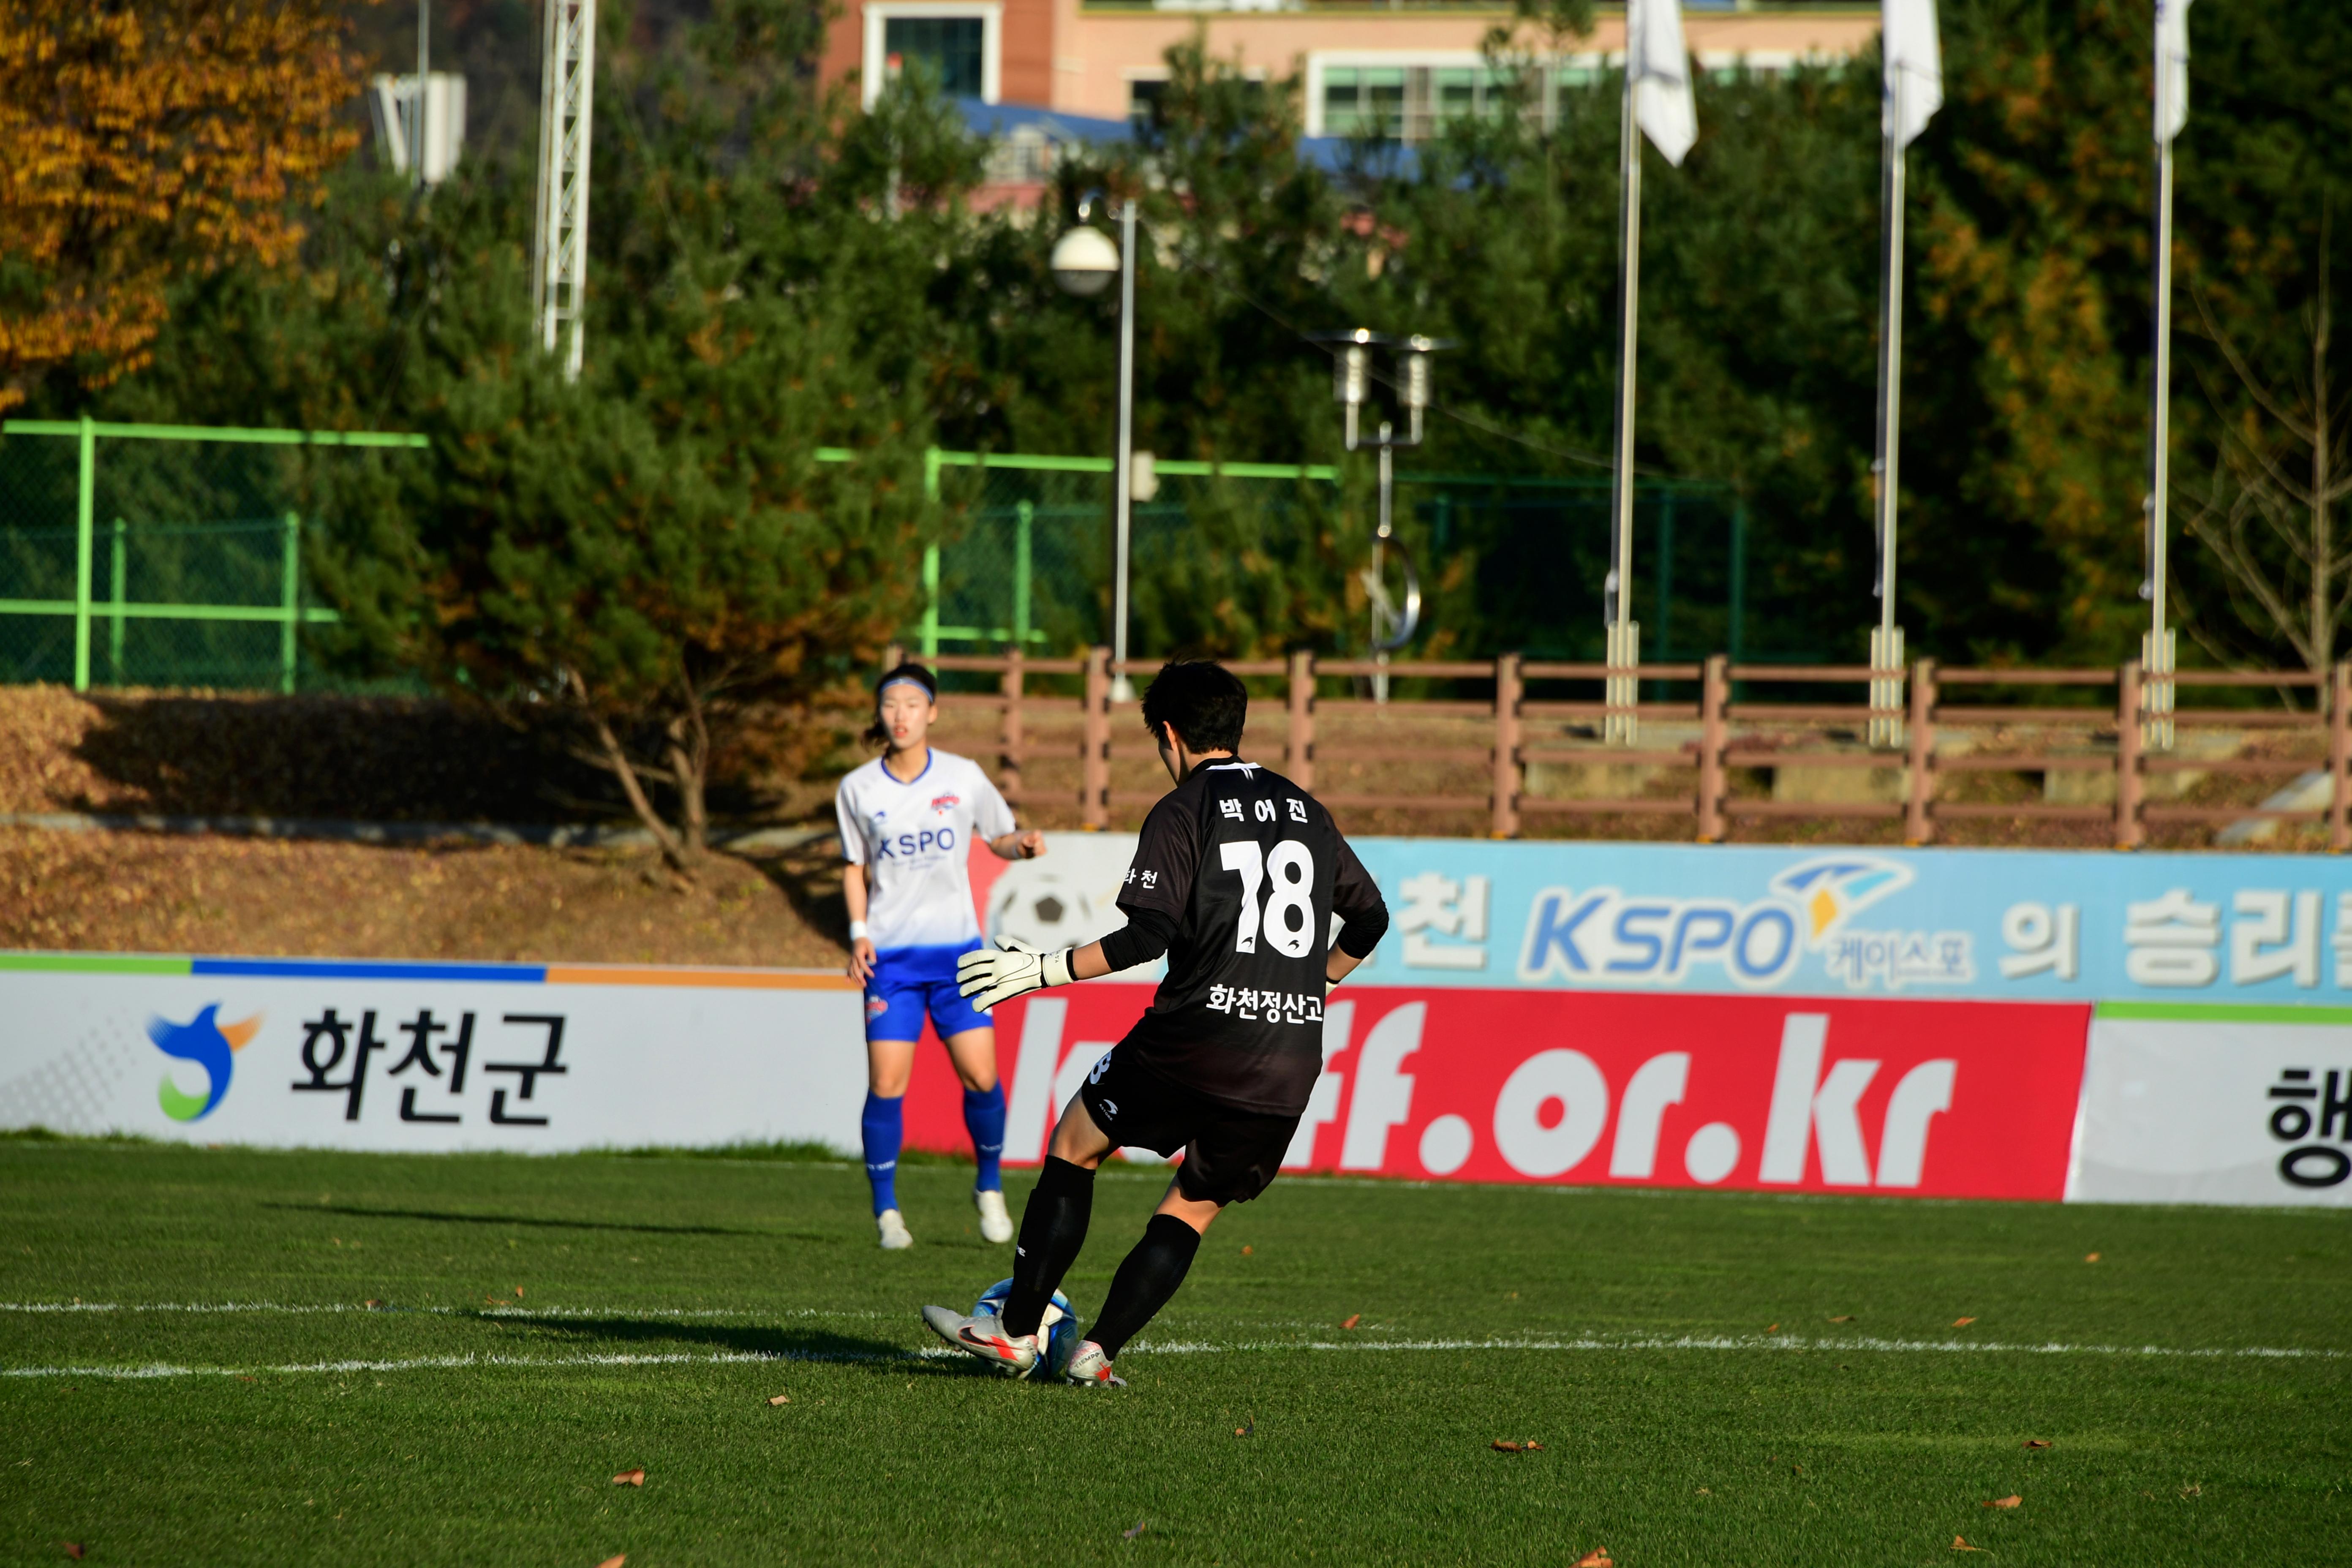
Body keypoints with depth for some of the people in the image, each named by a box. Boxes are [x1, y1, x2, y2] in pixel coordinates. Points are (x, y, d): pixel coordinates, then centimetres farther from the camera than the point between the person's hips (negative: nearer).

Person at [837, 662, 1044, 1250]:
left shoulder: (964, 777, 0)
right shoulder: (858, 790, 2)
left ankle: (990, 1189, 15)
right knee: (887, 1084, -9)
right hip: (890, 955, 0)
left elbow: (1000, 837, 13)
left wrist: (1026, 845, -11)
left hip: (956, 948, 0)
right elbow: (855, 867, 12)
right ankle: (886, 1211, 4)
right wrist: (859, 933, -2)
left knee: (980, 1075, -8)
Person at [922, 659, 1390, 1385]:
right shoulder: (1307, 812, 17)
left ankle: (1016, 1331, 11)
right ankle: (1099, 1352, 2)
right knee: (1195, 1209, 15)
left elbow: (1148, 935, -12)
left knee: (1073, 1146, 14)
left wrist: (1044, 969, -5)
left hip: (1200, 1032, -5)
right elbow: (1369, 919, 22)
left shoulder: (1184, 812, -2)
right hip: (1292, 1065, 5)